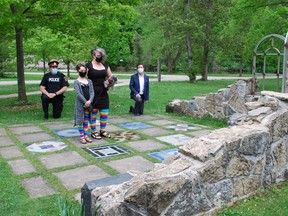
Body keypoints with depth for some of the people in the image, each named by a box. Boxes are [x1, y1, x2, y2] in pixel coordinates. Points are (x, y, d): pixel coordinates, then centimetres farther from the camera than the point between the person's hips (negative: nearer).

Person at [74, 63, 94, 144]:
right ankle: (82, 136, 7)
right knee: (80, 120, 1)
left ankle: (86, 135, 19)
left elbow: (92, 92, 1)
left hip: (88, 103, 4)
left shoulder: (89, 81, 9)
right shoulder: (76, 82, -3)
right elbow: (78, 93, -13)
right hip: (80, 103, -4)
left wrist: (90, 101, -15)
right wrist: (85, 101, -19)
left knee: (86, 120, 11)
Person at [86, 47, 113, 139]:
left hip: (104, 93, 5)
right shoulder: (88, 65, -5)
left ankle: (103, 131, 22)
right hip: (93, 94, -5)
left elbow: (110, 77, 20)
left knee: (105, 113, 7)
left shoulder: (105, 66, 11)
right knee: (93, 113, 3)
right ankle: (94, 132, 16)